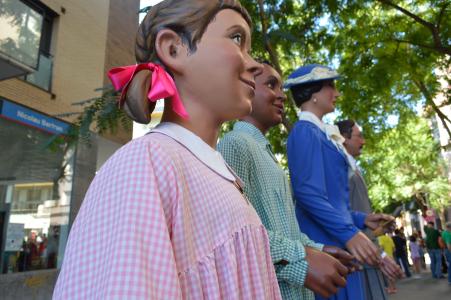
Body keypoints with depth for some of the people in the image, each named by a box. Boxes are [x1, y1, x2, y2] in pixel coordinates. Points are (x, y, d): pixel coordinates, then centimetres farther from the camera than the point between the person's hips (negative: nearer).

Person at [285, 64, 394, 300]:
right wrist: (349, 232, -26)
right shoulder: (305, 131, -11)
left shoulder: (319, 132, 18)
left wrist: (360, 219, 16)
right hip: (327, 242, -9)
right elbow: (308, 192, -23)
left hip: (337, 239, 9)